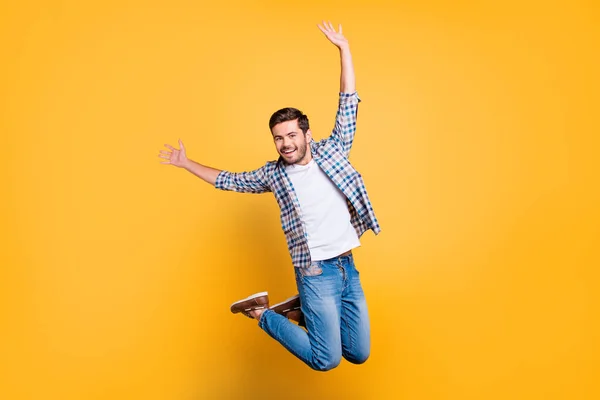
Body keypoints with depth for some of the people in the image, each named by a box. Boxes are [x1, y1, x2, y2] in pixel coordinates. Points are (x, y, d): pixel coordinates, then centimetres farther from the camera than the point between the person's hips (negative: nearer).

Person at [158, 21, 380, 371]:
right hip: (317, 274, -3)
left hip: (349, 268, 3)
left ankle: (299, 309, 26)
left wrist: (344, 48, -3)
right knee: (326, 361, -4)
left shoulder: (332, 150, 4)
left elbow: (349, 103, 1)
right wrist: (186, 163, 17)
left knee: (359, 355, 10)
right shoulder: (273, 174, 2)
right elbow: (230, 181, 17)